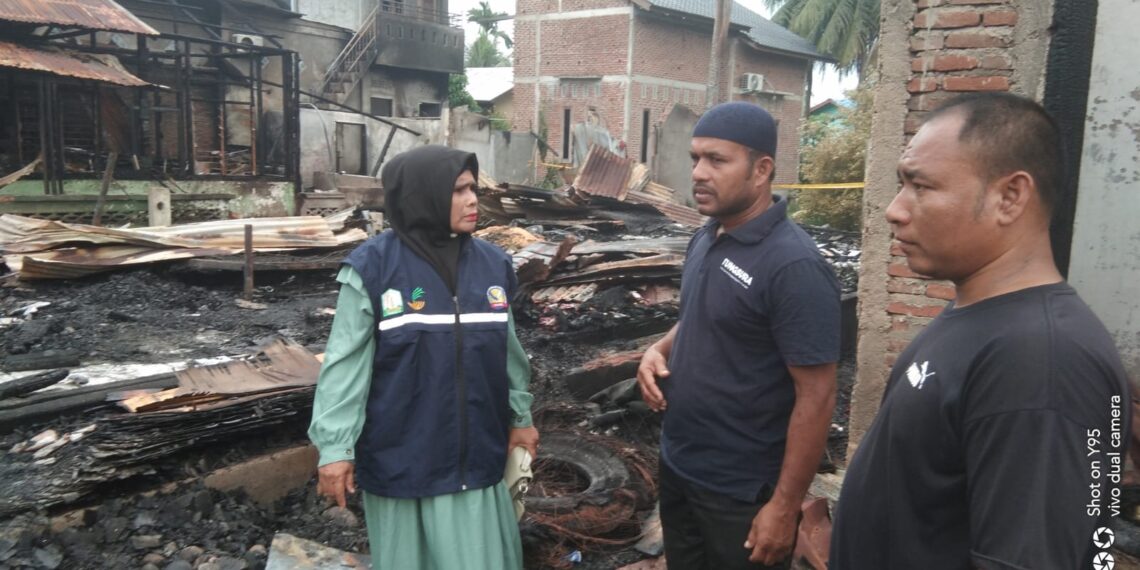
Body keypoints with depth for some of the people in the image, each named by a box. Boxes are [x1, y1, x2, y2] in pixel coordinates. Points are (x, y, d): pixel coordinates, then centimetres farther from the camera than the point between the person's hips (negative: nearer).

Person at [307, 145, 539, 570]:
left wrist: (520, 415, 17)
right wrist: (335, 445, -10)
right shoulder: (373, 267, -12)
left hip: (474, 457, 4)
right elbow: (345, 361, -9)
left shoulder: (493, 263, 1)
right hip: (398, 460, -3)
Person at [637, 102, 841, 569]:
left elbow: (816, 397, -21)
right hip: (677, 468, 8)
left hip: (741, 495, -7)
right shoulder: (704, 239, 2)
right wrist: (661, 348, -3)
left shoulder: (793, 265, -22)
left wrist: (784, 506, -19)